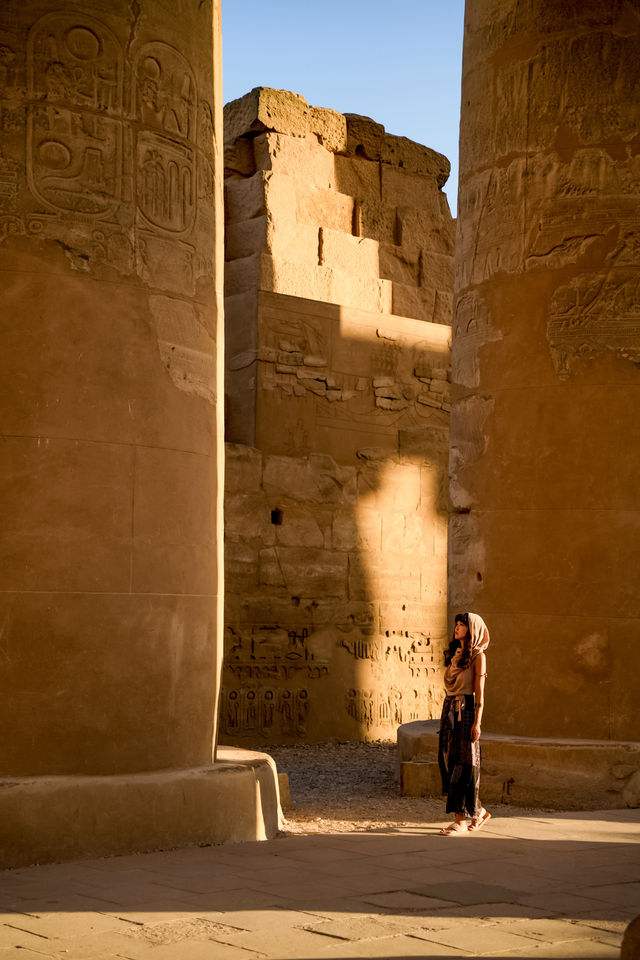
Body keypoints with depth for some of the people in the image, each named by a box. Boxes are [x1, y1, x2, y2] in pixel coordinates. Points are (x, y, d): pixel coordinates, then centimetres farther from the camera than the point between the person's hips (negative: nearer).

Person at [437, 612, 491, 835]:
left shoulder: (477, 656, -5)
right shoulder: (454, 654, 16)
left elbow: (480, 691, -9)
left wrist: (477, 722, -15)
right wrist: (445, 718, 15)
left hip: (466, 711, -8)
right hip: (449, 710, 8)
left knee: (464, 763, -5)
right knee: (449, 760, 7)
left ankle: (461, 820, -2)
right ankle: (479, 811, 21)